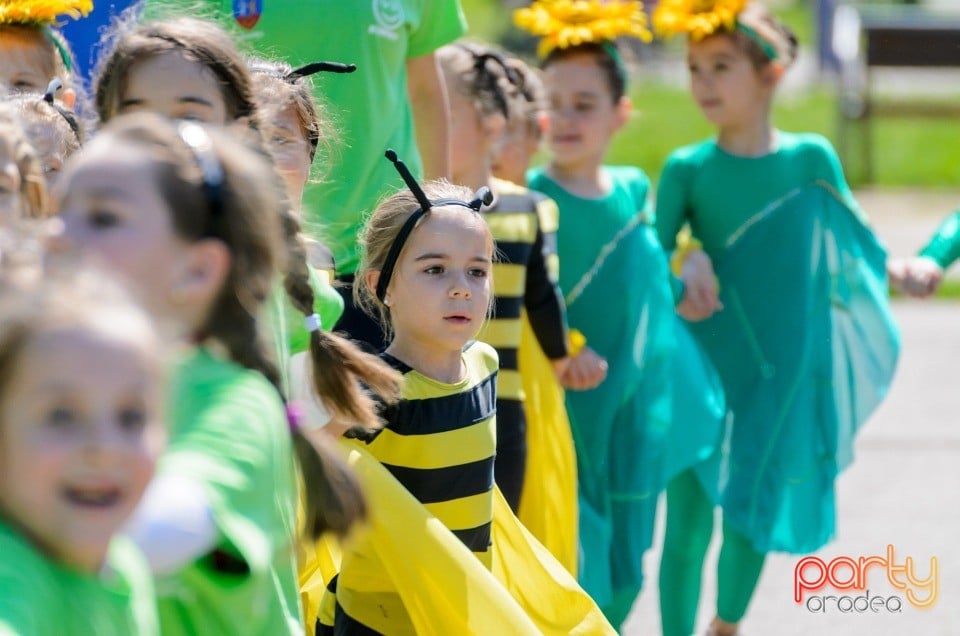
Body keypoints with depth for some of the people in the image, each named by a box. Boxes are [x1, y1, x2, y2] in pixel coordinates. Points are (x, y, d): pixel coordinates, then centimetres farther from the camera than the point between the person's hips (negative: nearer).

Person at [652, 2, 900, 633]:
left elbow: (852, 238, 8)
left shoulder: (812, 158, -4)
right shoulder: (688, 169, -7)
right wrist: (686, 267, -24)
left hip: (787, 373, 2)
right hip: (706, 367, -2)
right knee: (691, 518, -1)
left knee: (758, 513, 15)